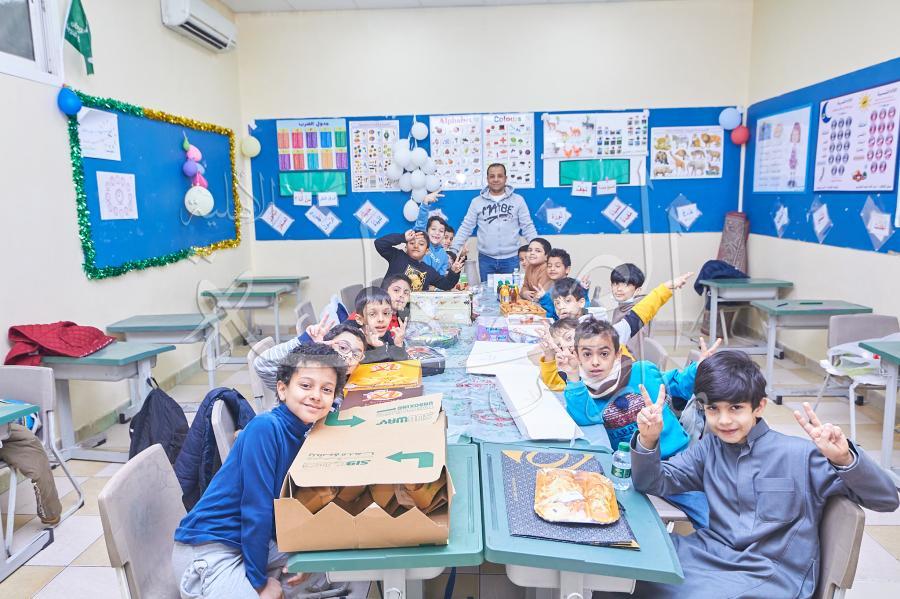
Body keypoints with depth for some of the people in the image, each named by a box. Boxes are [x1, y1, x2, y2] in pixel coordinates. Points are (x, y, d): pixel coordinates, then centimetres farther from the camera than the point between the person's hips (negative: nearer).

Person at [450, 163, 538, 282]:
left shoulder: (518, 200, 2)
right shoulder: (477, 202, 3)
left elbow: (528, 227, 2)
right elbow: (466, 228, 4)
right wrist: (454, 249, -5)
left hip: (511, 258, -1)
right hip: (485, 259, 1)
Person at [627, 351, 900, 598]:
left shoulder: (799, 455, -8)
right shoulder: (708, 448, 4)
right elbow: (652, 484, 1)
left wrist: (844, 459, -29)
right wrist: (648, 441, -19)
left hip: (773, 575, -4)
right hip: (714, 556, 4)